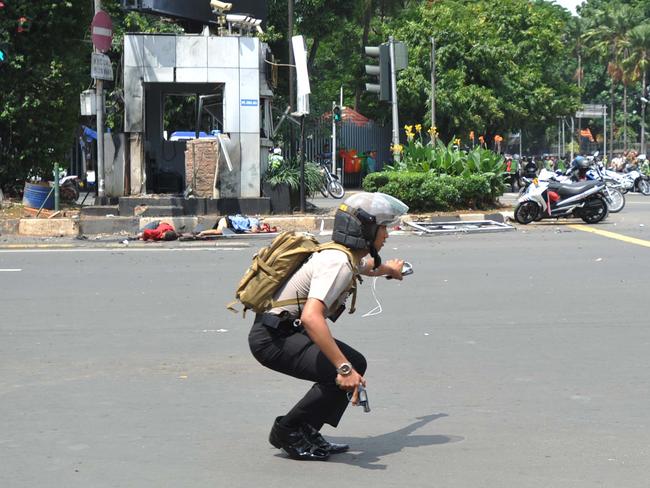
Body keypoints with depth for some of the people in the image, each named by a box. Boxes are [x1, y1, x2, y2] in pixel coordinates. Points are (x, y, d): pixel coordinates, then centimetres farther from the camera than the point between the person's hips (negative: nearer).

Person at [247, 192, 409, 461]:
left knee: (355, 364, 10)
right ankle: (287, 431, -3)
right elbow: (311, 317, -38)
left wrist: (390, 269, 60)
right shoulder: (338, 263, -24)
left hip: (288, 330, 11)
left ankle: (307, 432, 14)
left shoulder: (349, 257, 9)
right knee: (343, 376, -21)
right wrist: (344, 368, -41)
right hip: (273, 338, -11)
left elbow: (367, 266, 38)